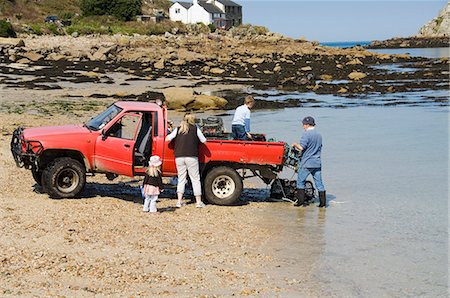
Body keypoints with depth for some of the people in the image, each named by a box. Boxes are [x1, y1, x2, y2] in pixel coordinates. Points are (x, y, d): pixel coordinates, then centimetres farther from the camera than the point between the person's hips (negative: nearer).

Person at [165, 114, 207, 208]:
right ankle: (198, 202, 5)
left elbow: (167, 138, 4)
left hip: (179, 157, 3)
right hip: (191, 157, -3)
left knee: (181, 179, 12)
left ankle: (179, 201, 6)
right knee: (195, 179, 5)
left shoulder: (178, 129, 9)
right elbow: (204, 141, 6)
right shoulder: (195, 129, 3)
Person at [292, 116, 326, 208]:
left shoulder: (306, 134, -13)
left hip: (306, 163, -6)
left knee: (300, 181, 5)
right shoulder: (319, 135, 11)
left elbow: (301, 147, -18)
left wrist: (295, 145, 0)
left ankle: (301, 201, 4)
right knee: (319, 183, 7)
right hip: (317, 163, 7)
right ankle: (323, 202, 5)